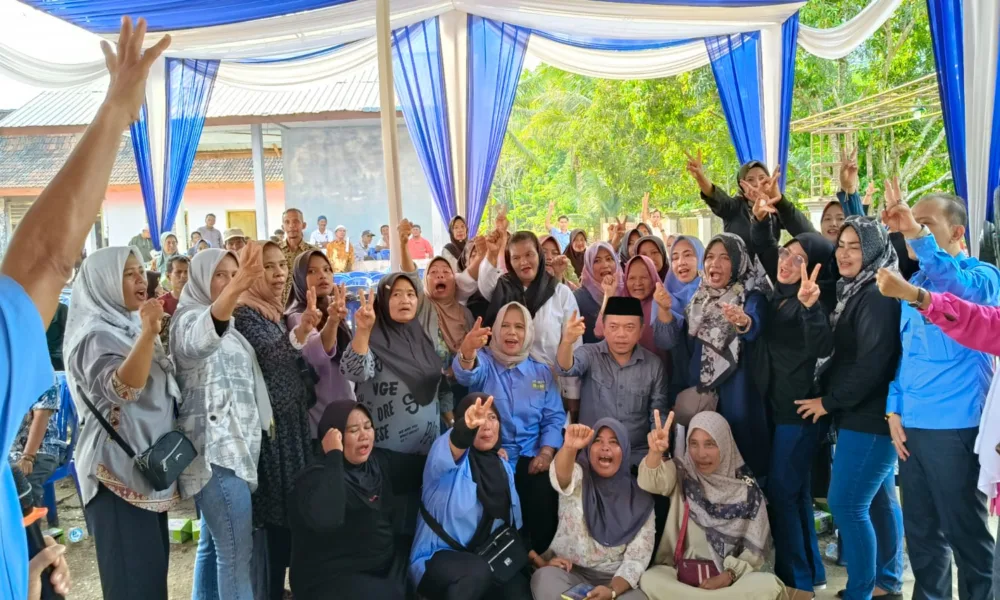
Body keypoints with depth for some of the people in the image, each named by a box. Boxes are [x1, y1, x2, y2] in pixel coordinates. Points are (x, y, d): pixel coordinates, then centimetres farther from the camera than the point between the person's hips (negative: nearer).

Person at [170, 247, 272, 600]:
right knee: (236, 550, -9)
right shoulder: (191, 318, -9)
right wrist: (234, 290, -54)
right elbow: (199, 340, -37)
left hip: (233, 445, 9)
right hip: (215, 449, -9)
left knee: (214, 543, 14)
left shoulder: (227, 323, 18)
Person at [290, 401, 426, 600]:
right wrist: (333, 456, -30)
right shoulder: (315, 477, -16)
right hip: (334, 579, -7)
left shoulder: (380, 461, 5)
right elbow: (325, 520, -36)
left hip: (387, 566, 7)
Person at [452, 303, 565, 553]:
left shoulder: (542, 371, 13)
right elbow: (467, 373, -21)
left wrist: (546, 451, -11)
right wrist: (467, 352, -45)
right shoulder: (484, 363, 5)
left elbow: (554, 417, 8)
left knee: (543, 500, -25)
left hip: (531, 458, 2)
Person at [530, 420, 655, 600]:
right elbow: (560, 477, -27)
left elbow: (637, 558, -2)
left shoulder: (640, 498, 2)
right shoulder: (577, 477, -1)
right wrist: (569, 447, -49)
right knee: (545, 577, -31)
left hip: (614, 580, 0)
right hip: (568, 572, 0)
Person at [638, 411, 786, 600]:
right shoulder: (682, 473, -2)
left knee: (770, 584, -31)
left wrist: (729, 575, -14)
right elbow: (651, 482, -26)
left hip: (729, 578, 0)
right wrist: (655, 452, -48)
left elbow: (755, 547, 3)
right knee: (649, 581, -34)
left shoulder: (747, 488, 0)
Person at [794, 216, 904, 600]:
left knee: (846, 503, -7)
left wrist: (829, 402, -14)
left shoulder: (877, 296, -18)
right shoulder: (854, 292, 13)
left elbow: (872, 364, -23)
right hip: (866, 414, 10)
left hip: (869, 416, -10)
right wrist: (825, 395, 5)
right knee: (879, 499, 16)